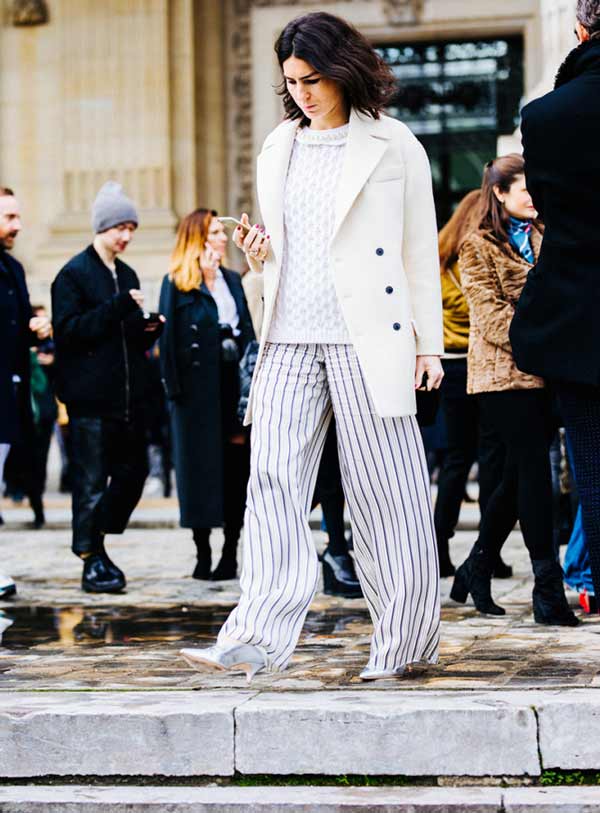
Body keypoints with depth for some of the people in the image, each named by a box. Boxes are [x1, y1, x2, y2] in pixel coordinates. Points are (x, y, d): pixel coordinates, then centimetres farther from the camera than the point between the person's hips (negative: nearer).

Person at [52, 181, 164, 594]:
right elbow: (68, 331, -13)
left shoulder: (127, 275, 18)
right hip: (90, 396, -7)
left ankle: (97, 545, 20)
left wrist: (150, 329, 1)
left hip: (128, 394, 7)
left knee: (134, 470, 7)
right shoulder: (74, 274, -4)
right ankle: (93, 559, 4)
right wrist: (117, 308, -19)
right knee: (92, 479, -4)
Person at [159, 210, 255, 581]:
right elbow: (169, 336, -6)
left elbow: (247, 332, 13)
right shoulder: (177, 283, 0)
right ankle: (203, 554, 7)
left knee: (237, 464, 2)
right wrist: (174, 386, -14)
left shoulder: (233, 280, 15)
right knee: (201, 467, 0)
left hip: (234, 384, 4)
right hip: (198, 389, -4)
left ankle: (230, 553, 9)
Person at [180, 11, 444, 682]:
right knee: (273, 479, -7)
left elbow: (420, 249, 3)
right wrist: (258, 255, 1)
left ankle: (404, 641, 12)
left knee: (385, 488, 0)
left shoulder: (392, 145, 2)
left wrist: (428, 343, 0)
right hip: (290, 341, 4)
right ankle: (256, 641, -11)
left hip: (367, 341, -4)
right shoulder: (278, 148, 16)